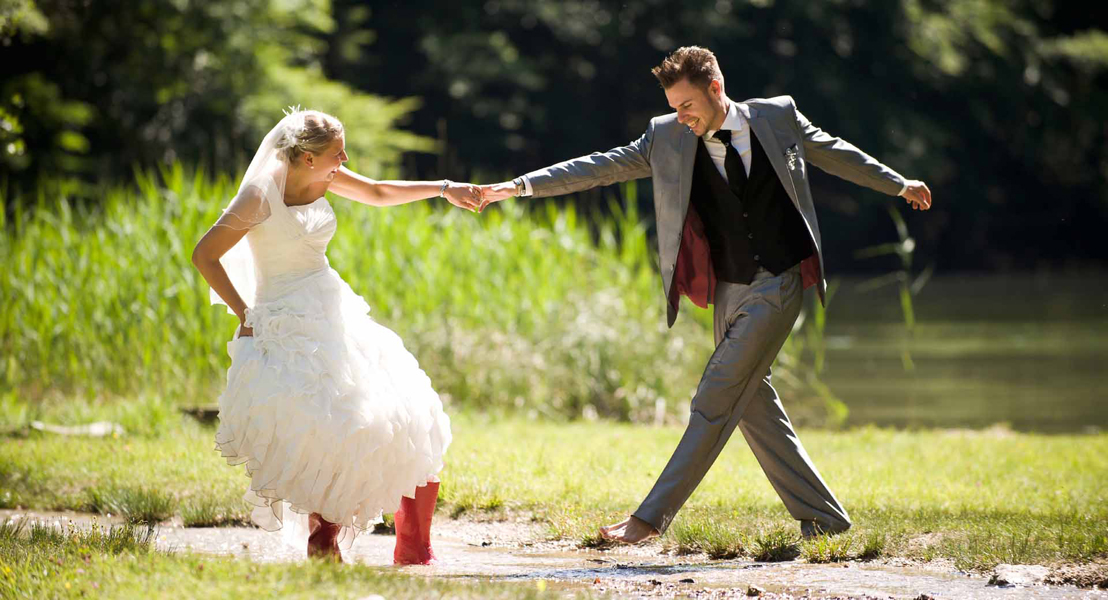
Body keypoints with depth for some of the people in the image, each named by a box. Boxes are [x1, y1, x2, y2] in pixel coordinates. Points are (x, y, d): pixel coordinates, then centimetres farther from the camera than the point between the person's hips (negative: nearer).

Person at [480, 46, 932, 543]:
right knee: (754, 407, 5)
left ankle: (653, 517, -9)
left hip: (778, 283, -4)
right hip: (728, 290, 5)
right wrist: (522, 186, -9)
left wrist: (900, 185, 26)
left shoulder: (778, 116, -2)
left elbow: (834, 153, 14)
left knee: (716, 400, -11)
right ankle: (822, 518, 13)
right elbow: (601, 167, 0)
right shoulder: (667, 137, 2)